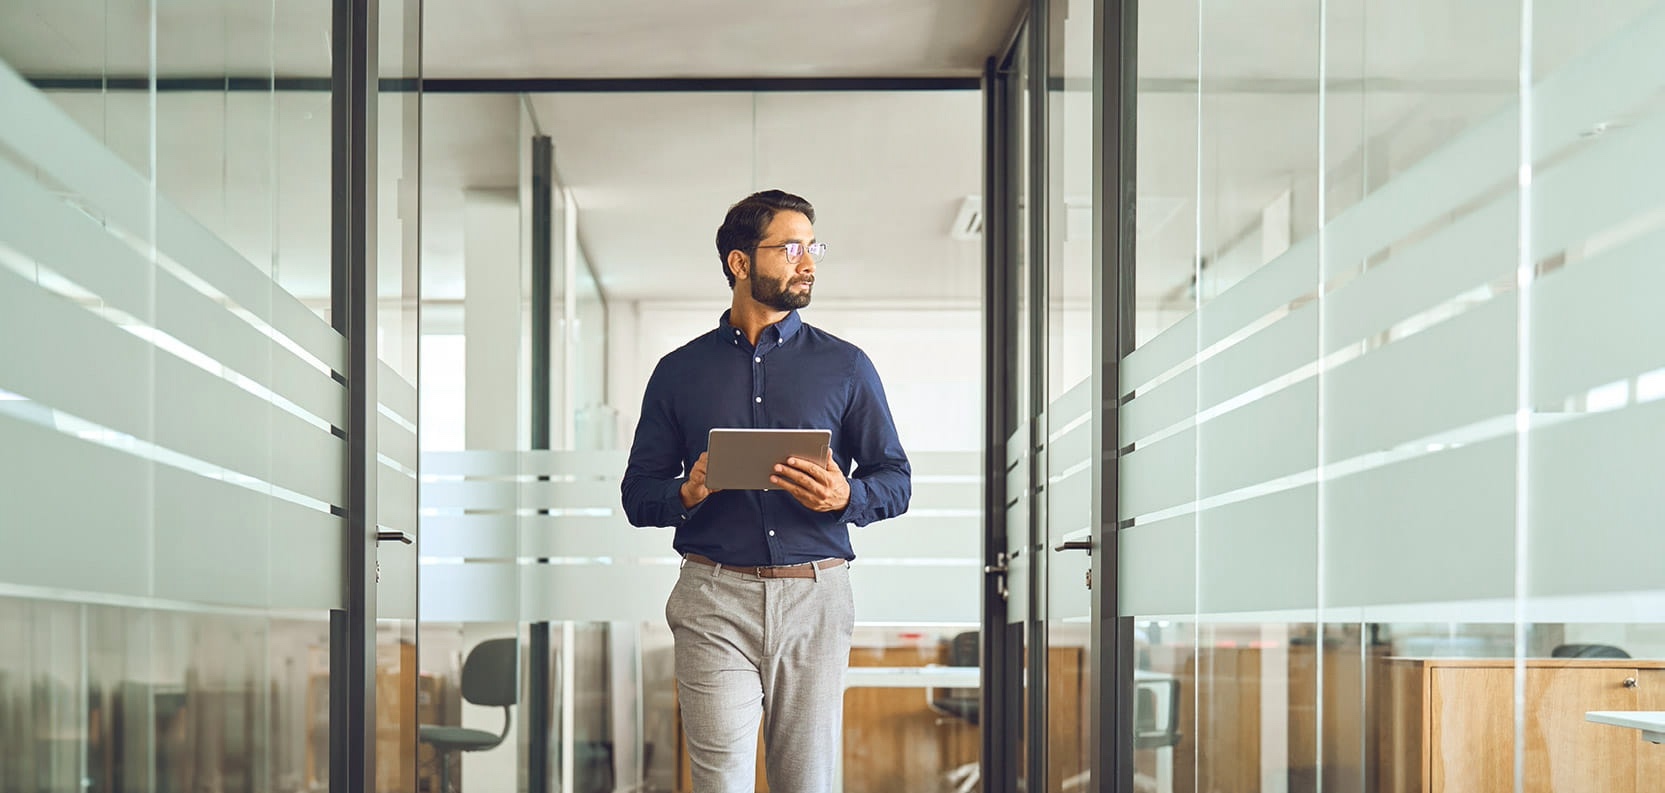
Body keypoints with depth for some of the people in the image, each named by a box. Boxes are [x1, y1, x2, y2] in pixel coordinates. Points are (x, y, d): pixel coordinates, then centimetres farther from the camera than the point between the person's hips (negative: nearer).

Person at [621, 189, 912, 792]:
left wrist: (847, 497, -12)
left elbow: (895, 480, 10)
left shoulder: (846, 367, 10)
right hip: (714, 602, -1)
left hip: (814, 599, 1)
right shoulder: (679, 372, 10)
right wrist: (686, 494, -12)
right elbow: (638, 495, 10)